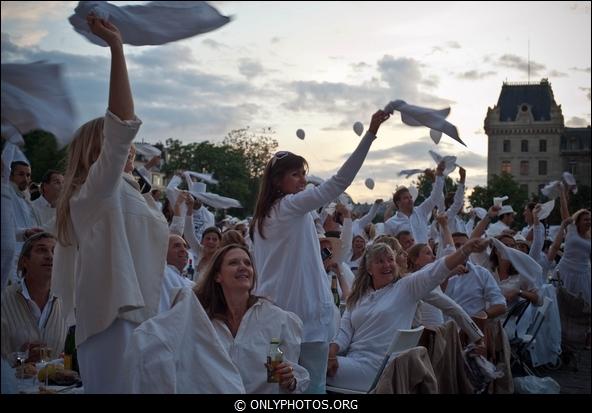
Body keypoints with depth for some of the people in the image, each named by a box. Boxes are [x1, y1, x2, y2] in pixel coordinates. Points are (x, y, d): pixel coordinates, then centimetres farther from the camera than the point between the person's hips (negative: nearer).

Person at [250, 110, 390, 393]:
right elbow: (339, 182, -17)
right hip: (305, 311, -8)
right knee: (312, 385, -3)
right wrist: (370, 133, -20)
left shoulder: (263, 216, 15)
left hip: (276, 312, 8)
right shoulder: (291, 205, -7)